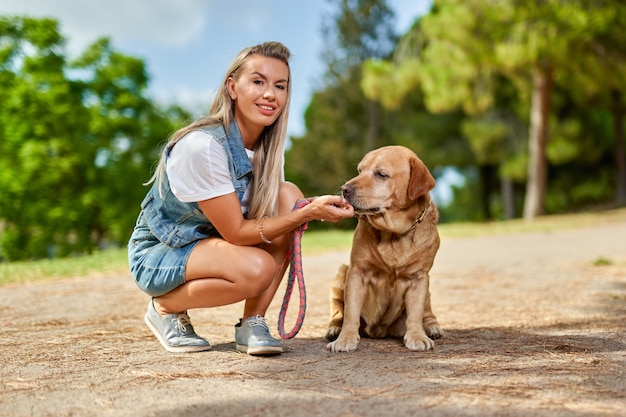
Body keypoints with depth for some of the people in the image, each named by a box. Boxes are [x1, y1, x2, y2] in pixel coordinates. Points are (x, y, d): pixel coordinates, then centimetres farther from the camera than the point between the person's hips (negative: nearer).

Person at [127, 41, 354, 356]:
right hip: (157, 254, -7)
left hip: (213, 245, 7)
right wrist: (307, 213, -32)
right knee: (257, 268, -33)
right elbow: (235, 232, -26)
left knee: (289, 196, -15)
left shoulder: (267, 146, -6)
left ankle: (252, 322, -11)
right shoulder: (203, 145, -30)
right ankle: (166, 307, -4)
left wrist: (317, 207, -25)